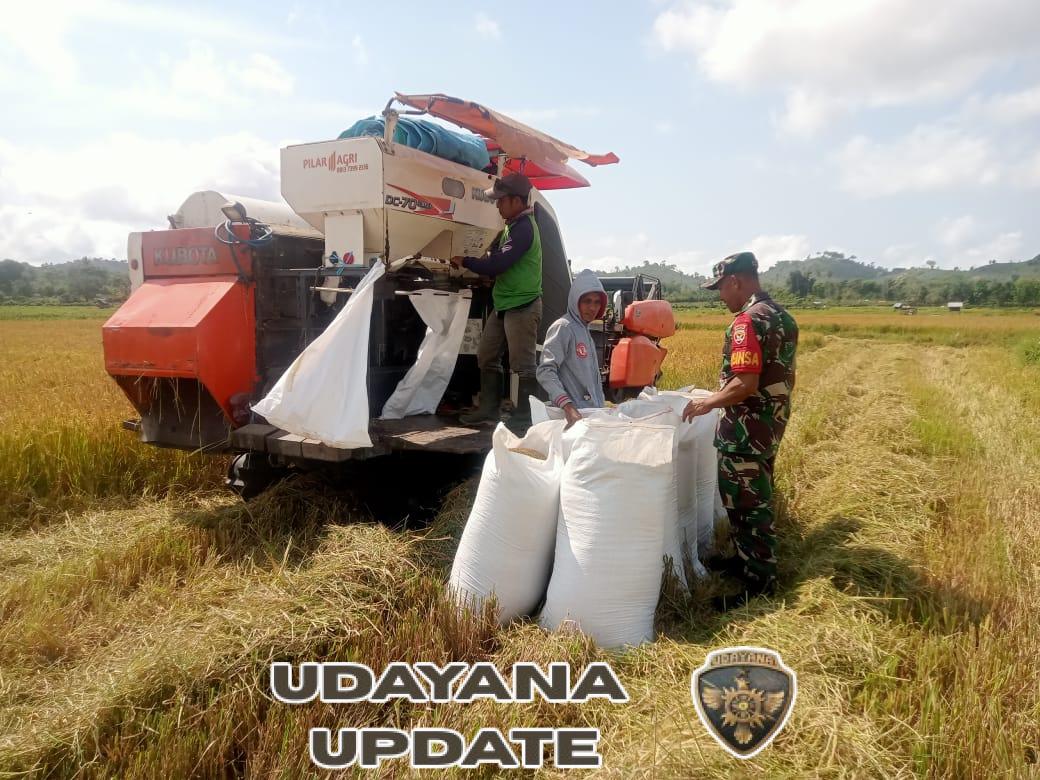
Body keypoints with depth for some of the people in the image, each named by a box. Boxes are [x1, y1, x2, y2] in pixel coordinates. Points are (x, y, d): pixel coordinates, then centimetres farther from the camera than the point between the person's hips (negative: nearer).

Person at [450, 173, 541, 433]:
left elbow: (496, 265, -21)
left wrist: (465, 262, -7)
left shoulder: (523, 229, -17)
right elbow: (495, 256, 21)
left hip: (522, 306, -11)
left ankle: (524, 418, 4)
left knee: (523, 365, -4)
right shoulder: (512, 226, 15)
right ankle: (488, 410, 23)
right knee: (487, 357, 14)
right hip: (504, 305, 11)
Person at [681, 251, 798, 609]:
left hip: (747, 430, -10)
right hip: (769, 425, 10)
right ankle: (748, 559, 35)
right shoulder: (781, 315, 10)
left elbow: (745, 384, -27)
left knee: (745, 503, 0)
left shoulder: (748, 321, -21)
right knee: (755, 498, 21)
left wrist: (707, 403, -15)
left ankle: (760, 583, 9)